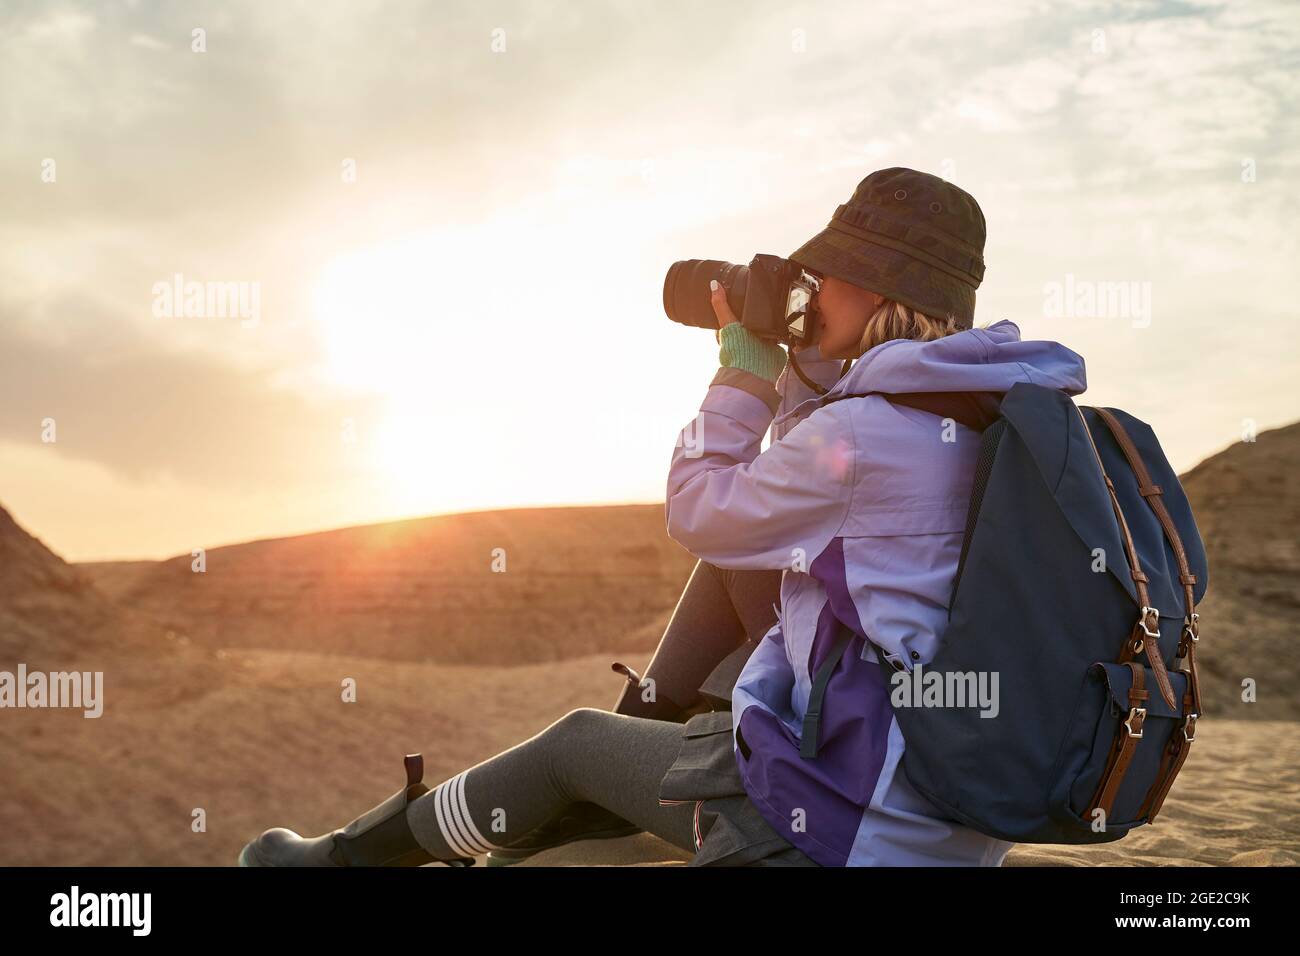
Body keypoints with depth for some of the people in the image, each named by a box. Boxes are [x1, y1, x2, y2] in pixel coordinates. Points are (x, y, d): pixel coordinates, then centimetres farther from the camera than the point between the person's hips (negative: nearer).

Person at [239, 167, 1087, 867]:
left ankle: (347, 853, 32)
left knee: (576, 744, 11)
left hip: (857, 818, -9)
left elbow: (697, 512, -6)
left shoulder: (867, 430, -21)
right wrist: (800, 371, 11)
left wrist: (744, 366, 2)